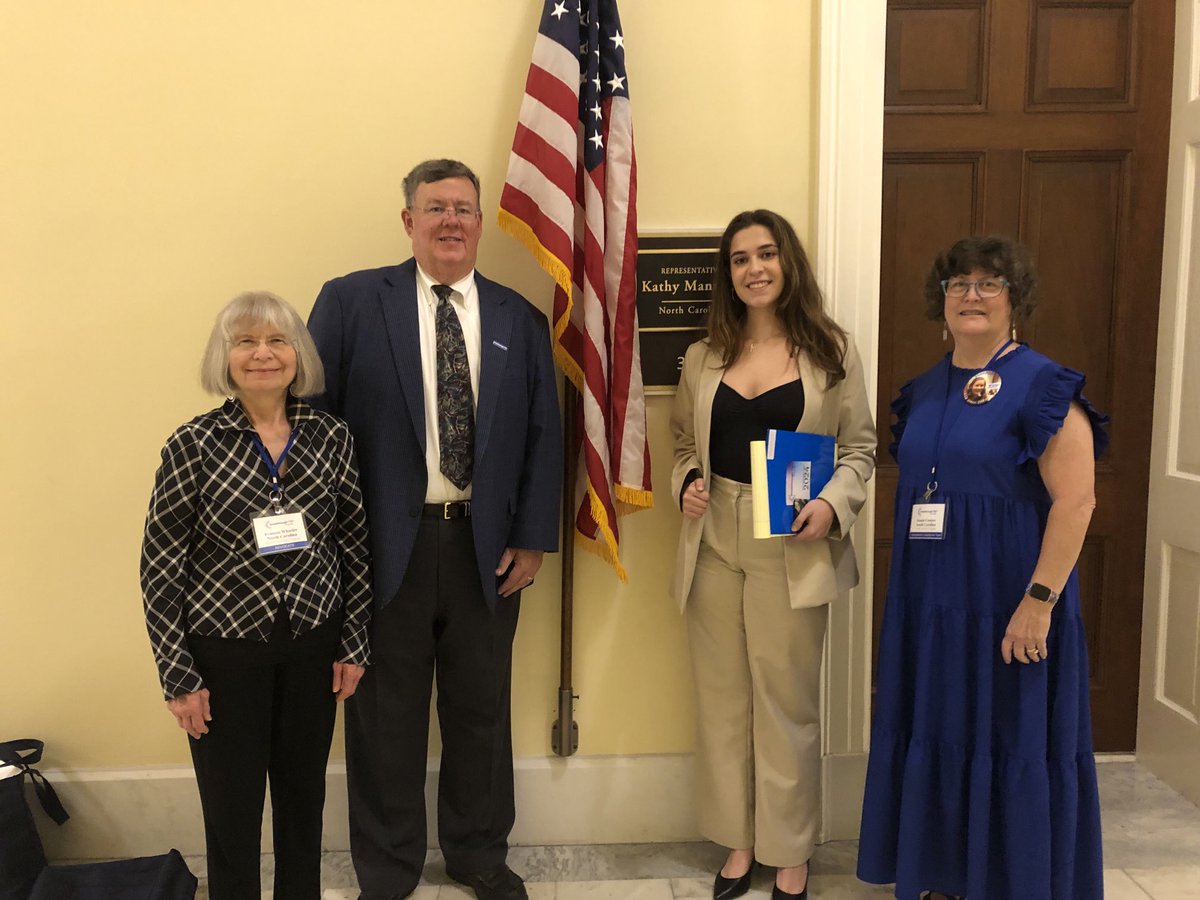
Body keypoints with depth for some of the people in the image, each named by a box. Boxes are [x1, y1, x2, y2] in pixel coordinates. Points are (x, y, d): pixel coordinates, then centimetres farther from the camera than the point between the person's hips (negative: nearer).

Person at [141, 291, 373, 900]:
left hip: (312, 646, 3)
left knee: (304, 797, 18)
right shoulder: (193, 447, -10)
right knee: (232, 809, 11)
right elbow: (160, 568, -7)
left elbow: (354, 546, 4)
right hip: (225, 652, -2)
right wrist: (178, 676, -7)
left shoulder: (332, 439, -3)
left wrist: (353, 644, 5)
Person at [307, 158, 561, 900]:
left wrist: (533, 538, 1)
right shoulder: (352, 301, -2)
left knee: (481, 710, 15)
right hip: (386, 544, -2)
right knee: (386, 715, 11)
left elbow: (544, 437, 6)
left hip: (487, 546, 3)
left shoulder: (520, 320, 6)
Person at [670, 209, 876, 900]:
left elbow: (861, 447, 2)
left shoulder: (831, 351, 0)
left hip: (793, 551, -3)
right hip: (714, 545, 3)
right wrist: (688, 483, -4)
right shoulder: (704, 358, 9)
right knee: (723, 700, 11)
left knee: (788, 704, 6)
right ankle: (739, 841, 28)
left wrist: (833, 504, -15)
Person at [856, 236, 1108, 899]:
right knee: (935, 737, 15)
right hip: (928, 602, 7)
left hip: (1007, 604, -6)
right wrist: (909, 585, 11)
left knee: (1010, 742, 6)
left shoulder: (1042, 385, -10)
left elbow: (1075, 501, -16)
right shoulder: (922, 392, 10)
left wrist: (1038, 602, -20)